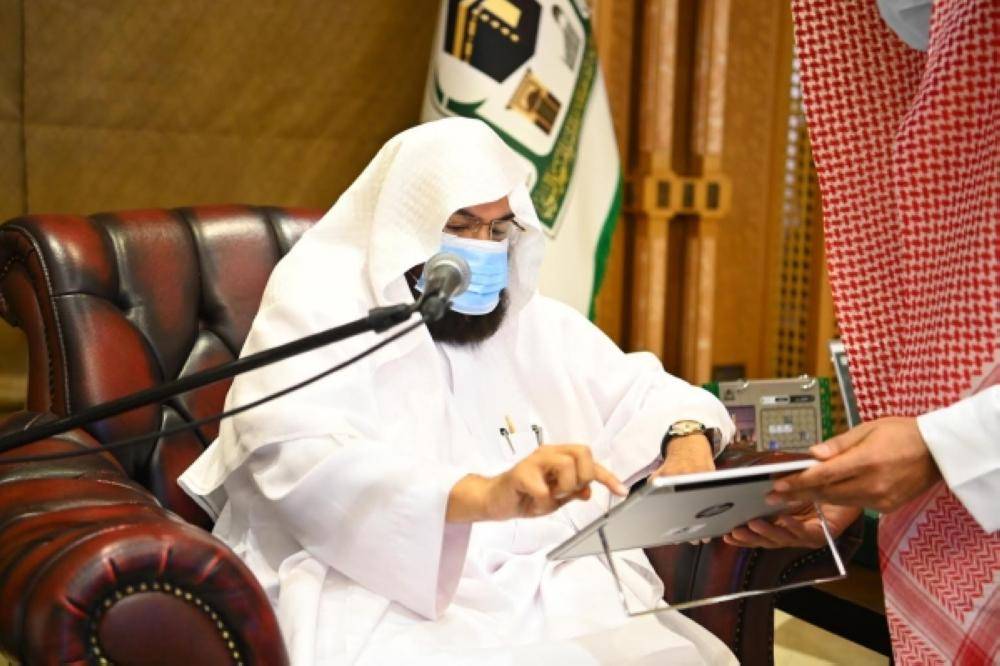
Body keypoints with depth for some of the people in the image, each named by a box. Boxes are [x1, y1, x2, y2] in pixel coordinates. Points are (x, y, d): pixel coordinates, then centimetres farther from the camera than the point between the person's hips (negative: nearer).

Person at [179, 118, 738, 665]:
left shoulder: (529, 321, 16)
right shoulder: (318, 307, -3)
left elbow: (637, 392, 25)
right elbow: (307, 464, -21)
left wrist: (688, 437, 0)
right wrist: (485, 495, -36)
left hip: (551, 590, 6)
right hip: (384, 602, -5)